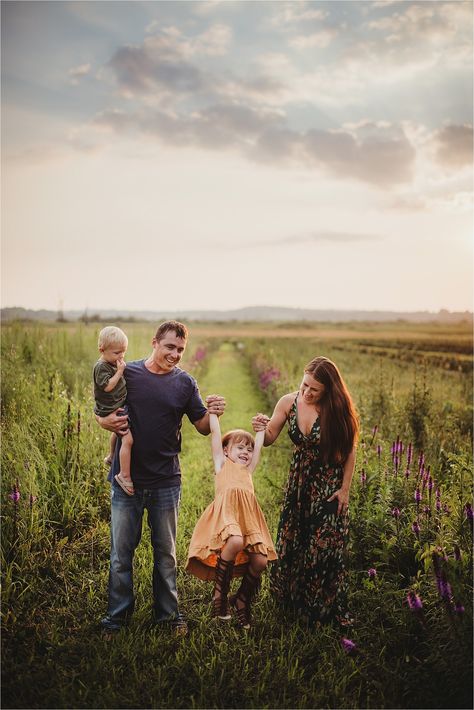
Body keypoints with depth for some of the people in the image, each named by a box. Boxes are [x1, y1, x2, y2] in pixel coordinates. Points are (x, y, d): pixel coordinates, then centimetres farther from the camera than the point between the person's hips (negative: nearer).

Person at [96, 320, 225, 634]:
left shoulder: (185, 383, 0)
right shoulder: (126, 373, -3)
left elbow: (203, 427, 3)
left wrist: (213, 414, -19)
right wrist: (105, 421, -15)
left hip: (166, 481, 1)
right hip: (127, 479, -1)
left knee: (166, 552, 14)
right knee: (121, 552, 9)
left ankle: (168, 613, 30)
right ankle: (117, 615, 26)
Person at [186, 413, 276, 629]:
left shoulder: (248, 470, 34)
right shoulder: (222, 463, 23)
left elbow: (259, 445, 39)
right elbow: (215, 434, 18)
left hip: (248, 515, 6)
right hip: (226, 510, -5)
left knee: (260, 561, -10)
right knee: (235, 542, -34)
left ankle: (242, 599, 16)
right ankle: (219, 593, -14)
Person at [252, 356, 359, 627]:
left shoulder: (337, 410, -20)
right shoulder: (289, 402, -11)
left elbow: (350, 451, -9)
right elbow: (269, 439, -4)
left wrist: (345, 488, -8)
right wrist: (262, 429, -26)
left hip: (329, 485, -4)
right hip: (299, 481, 4)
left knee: (324, 545, 2)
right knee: (291, 541, 14)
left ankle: (323, 608, 23)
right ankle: (292, 597, 38)